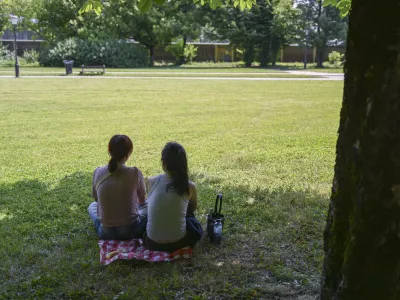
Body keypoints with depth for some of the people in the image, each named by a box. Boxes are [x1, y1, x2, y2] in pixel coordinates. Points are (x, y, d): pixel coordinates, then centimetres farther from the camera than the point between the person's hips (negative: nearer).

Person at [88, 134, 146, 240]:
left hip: (106, 233, 3)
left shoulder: (98, 172, -9)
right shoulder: (135, 173, -16)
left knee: (92, 206, 32)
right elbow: (142, 201, 0)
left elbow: (96, 199, 7)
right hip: (131, 231, -2)